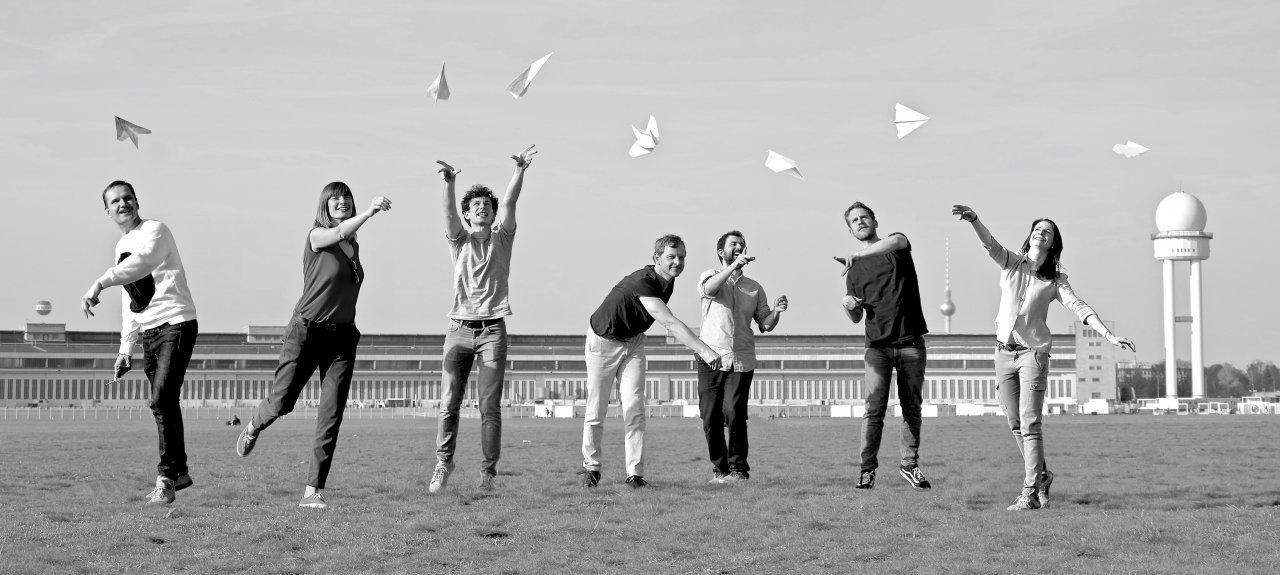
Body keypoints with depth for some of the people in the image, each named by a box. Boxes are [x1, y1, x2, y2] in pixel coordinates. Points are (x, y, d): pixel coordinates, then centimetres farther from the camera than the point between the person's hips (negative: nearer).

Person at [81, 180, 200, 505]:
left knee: (162, 400, -16)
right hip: (148, 332, 8)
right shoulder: (122, 246, 18)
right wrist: (126, 348, 16)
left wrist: (100, 283, -39)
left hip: (176, 323, -8)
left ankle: (165, 480, -15)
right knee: (164, 404, 9)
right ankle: (178, 472, 20)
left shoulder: (154, 231, -6)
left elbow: (142, 262, -29)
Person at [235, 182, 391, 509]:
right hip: (306, 331, -5)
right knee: (281, 403, -1)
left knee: (331, 417, -4)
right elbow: (339, 232, -30)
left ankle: (313, 490, -1)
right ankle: (254, 427, 36)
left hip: (342, 336, 5)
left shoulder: (354, 246, 13)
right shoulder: (317, 236, -7)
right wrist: (368, 213, -43)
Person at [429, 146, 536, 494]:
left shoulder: (501, 237, 11)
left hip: (493, 331, 0)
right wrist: (449, 184, -30)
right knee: (449, 403, -2)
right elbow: (448, 212, -10)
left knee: (490, 406, -2)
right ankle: (443, 463, 11)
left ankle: (488, 471, 3)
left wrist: (519, 172, -22)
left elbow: (509, 203, -5)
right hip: (459, 329, 0)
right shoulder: (459, 239, 9)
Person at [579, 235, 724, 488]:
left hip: (633, 342, 6)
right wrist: (703, 349, -52)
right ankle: (591, 468, 18)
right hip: (603, 341, -6)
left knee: (634, 408, -8)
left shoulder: (668, 283, -8)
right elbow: (670, 323, -45)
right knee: (597, 410, 2)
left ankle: (635, 473, -10)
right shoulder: (643, 282, -34)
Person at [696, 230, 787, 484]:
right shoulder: (710, 275, 11)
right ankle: (719, 469, 11)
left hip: (742, 360, 1)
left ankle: (738, 469, -2)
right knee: (711, 418, -2)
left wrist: (776, 312, -8)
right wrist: (733, 266, -27)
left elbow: (765, 324, 13)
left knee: (735, 415, -12)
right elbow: (709, 289, -15)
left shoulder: (754, 287, 18)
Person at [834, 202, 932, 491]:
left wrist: (858, 255, -34)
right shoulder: (855, 271, 14)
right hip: (877, 345, 1)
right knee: (874, 409, -9)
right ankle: (867, 469, -8)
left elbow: (896, 241, -22)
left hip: (911, 343, -1)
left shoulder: (896, 247, 6)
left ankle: (909, 465, 12)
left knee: (912, 408, 3)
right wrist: (849, 307, -8)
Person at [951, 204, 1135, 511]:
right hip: (1004, 350, 3)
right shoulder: (1011, 262, 7)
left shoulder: (1055, 280, 3)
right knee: (1015, 424, 8)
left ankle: (1030, 492, -10)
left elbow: (1079, 307, -6)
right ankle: (1040, 475, 26)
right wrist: (973, 219, -30)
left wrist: (1109, 335, -19)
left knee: (1029, 424, -10)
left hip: (1033, 351, -3)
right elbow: (989, 243, -10)